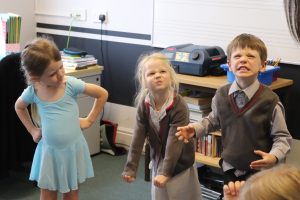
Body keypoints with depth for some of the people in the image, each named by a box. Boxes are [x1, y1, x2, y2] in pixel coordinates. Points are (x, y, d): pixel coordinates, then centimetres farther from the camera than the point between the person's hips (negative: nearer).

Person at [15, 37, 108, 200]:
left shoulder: (71, 84, -17)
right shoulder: (32, 92, -11)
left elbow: (103, 94, -7)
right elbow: (19, 107, 13)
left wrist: (89, 120, -3)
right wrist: (32, 130, 7)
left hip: (73, 149, -1)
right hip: (49, 151, 1)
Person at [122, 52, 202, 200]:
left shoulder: (179, 107, -25)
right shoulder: (143, 105, -11)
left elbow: (174, 142, -28)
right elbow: (138, 137, -9)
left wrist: (166, 171, -32)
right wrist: (130, 168, -12)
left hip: (180, 164, -4)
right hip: (158, 162, 5)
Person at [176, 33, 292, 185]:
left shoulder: (270, 100, -16)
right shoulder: (221, 95, -4)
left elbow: (283, 137, -9)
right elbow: (213, 121, 16)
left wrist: (274, 157, -27)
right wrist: (195, 129, 0)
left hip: (259, 171, -3)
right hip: (230, 168, 4)